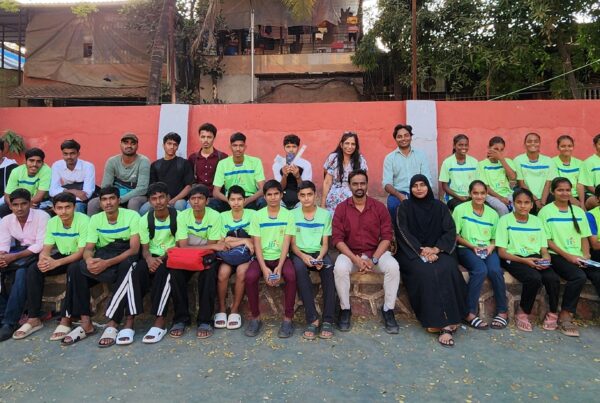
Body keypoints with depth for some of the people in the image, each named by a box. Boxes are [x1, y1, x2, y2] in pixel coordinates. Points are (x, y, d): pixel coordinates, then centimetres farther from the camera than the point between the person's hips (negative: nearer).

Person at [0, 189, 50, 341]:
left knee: (21, 273, -33)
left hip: (36, 255, -5)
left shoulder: (41, 216, -15)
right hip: (18, 252, 6)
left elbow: (41, 246, -20)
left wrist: (14, 257, -26)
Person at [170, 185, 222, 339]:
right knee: (175, 272, -29)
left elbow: (211, 247, -11)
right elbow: (183, 247, -17)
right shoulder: (182, 216, -10)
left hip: (207, 257, -1)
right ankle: (181, 319, -13)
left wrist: (193, 249, -24)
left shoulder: (214, 216, -13)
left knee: (209, 272, -34)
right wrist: (211, 246, -24)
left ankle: (205, 320, -22)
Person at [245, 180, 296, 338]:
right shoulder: (257, 216, 2)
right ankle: (255, 317, -7)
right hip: (262, 258, 1)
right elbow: (257, 244, -4)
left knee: (291, 275, -32)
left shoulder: (288, 215, 1)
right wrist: (264, 268, -18)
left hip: (281, 257, -1)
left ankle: (288, 319, -14)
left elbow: (286, 243, -6)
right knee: (250, 276, -29)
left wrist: (279, 267, -19)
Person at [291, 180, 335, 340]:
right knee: (299, 268, -36)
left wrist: (320, 257, -18)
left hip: (319, 253, 1)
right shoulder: (292, 214, 2)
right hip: (300, 253, 0)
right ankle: (312, 319, -31)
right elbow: (292, 243, 1)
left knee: (328, 269, -34)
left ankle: (327, 320, -28)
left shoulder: (325, 214, 4)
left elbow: (325, 243, 3)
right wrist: (303, 256, -19)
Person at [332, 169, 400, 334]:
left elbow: (386, 237, -3)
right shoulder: (341, 208, -2)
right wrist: (355, 259, -19)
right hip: (350, 253, 0)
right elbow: (337, 238, -7)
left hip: (377, 252, 1)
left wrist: (373, 259, -17)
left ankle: (388, 310, -9)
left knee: (393, 267, -28)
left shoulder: (379, 207, 0)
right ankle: (345, 309, -10)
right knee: (340, 268, -32)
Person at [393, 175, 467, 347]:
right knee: (425, 272, -31)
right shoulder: (404, 207, 5)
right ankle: (445, 323, -29)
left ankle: (448, 320, -26)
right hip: (412, 252, -2)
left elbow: (451, 231, 3)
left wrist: (436, 249, -14)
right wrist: (421, 251, -17)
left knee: (448, 270, -29)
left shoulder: (439, 206, 11)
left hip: (437, 251, 2)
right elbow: (403, 233, -5)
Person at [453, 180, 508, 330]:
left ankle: (502, 311, -10)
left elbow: (495, 238, 18)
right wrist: (472, 246, -12)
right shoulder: (460, 209, -1)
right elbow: (455, 235, -1)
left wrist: (491, 246, -5)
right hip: (466, 249, -3)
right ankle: (470, 313, -23)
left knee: (495, 270, -29)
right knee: (480, 270, -33)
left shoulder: (493, 214, 13)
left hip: (487, 250, 4)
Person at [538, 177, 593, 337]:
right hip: (557, 256, -5)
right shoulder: (546, 212, 1)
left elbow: (584, 237, 16)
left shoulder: (579, 211, 18)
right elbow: (547, 240, -4)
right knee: (579, 276, -31)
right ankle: (565, 316, -15)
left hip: (578, 257, 5)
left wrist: (586, 255, -2)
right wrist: (568, 256, -11)